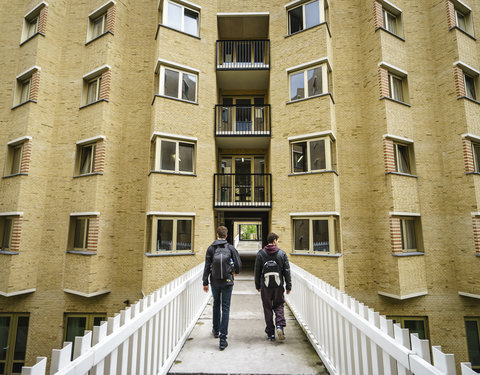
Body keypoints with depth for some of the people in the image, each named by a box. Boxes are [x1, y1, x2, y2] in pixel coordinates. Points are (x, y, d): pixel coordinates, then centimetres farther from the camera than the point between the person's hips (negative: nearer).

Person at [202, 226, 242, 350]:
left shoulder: (211, 248, -4)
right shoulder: (231, 248, -7)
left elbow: (207, 267, -4)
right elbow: (238, 264, -6)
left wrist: (205, 282, 3)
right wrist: (235, 271, 16)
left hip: (214, 282, 2)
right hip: (227, 281, -2)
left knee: (216, 304, 22)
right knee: (225, 307, 4)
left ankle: (216, 330, 38)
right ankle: (223, 339, 2)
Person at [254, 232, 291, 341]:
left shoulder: (260, 253, -1)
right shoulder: (282, 253, -2)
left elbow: (257, 271, 1)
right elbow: (287, 271, -1)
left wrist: (257, 285, 10)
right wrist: (288, 286, 7)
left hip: (265, 286, 0)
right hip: (278, 285, 0)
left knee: (267, 309, 10)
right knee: (279, 306, 15)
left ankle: (270, 333, 14)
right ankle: (280, 325, -5)